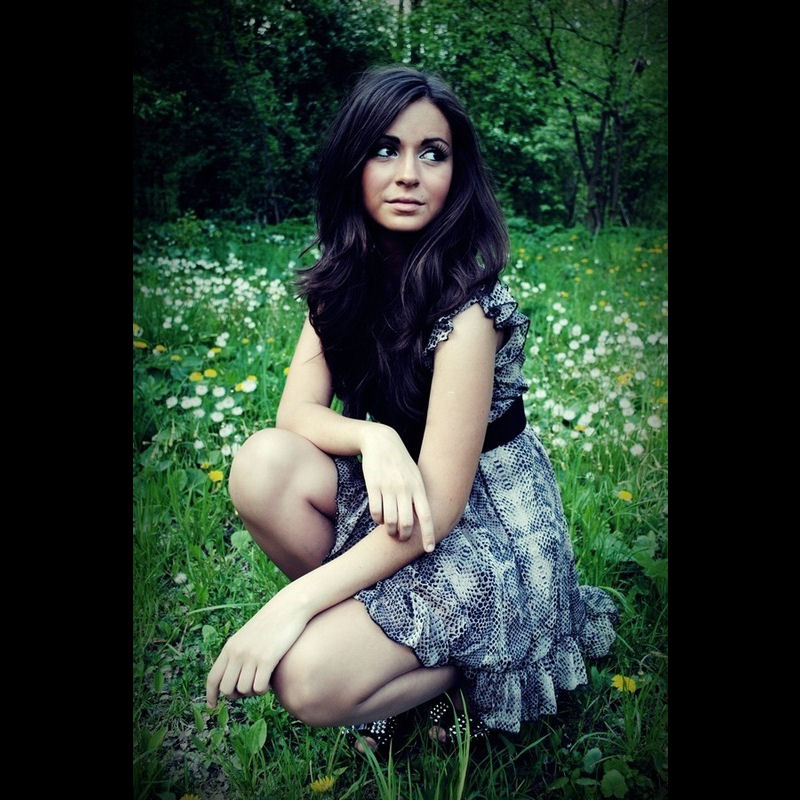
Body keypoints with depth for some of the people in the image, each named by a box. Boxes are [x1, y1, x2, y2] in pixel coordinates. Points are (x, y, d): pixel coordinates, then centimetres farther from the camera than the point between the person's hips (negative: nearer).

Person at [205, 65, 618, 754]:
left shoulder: (466, 304, -24)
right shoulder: (345, 277, -3)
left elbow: (440, 508, -25)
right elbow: (297, 410, -7)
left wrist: (294, 601, -28)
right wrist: (373, 437, -29)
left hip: (486, 523, -6)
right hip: (393, 493, 6)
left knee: (311, 679, -25)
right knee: (263, 462, -23)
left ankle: (460, 667, 4)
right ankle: (356, 620, -1)